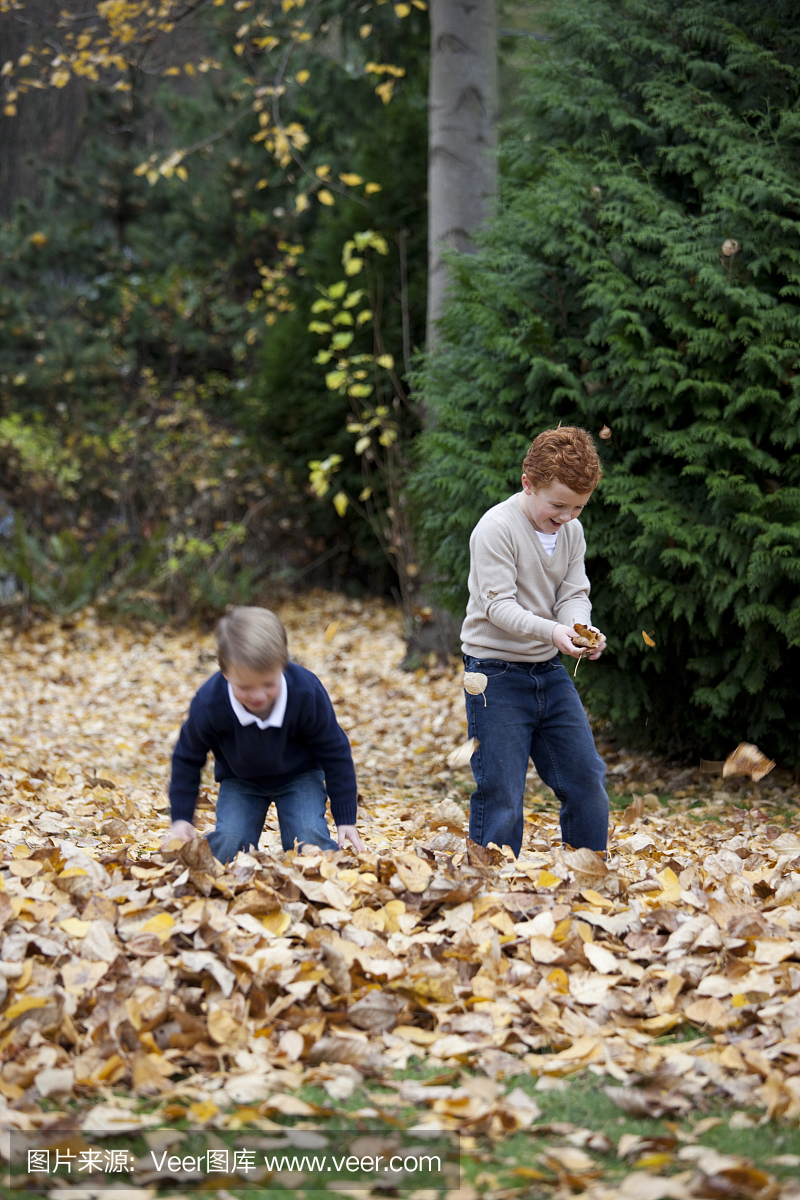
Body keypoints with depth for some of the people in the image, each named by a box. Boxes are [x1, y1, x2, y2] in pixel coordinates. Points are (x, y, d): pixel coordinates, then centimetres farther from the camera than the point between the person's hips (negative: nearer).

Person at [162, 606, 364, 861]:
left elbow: (335, 752, -14)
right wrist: (181, 818, -11)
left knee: (310, 840, -21)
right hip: (240, 780, 0)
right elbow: (187, 758, -9)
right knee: (228, 844, -21)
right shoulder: (208, 703, -32)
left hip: (299, 776, 0)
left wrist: (346, 819, -10)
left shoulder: (308, 694, -32)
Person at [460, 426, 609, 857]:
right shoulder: (496, 528, -15)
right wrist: (552, 631, -34)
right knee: (500, 793, -6)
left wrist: (581, 628, -19)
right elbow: (499, 606, -20)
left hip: (549, 671, 7)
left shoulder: (572, 532, 6)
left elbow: (574, 594, 4)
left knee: (586, 778, 9)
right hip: (497, 674, -7)